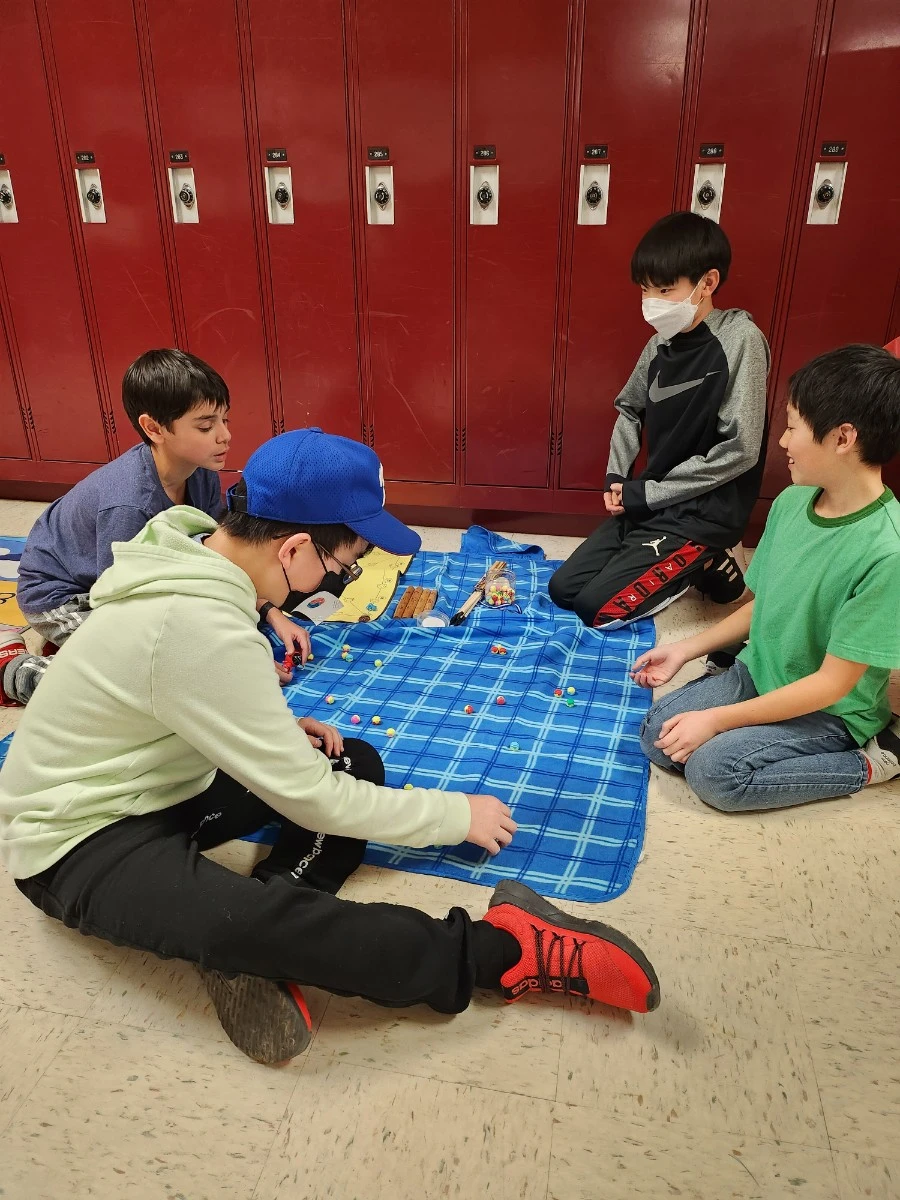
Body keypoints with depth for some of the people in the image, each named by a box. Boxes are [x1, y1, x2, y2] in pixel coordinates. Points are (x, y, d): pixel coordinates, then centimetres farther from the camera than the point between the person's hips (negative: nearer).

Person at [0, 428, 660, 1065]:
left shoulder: (194, 550, -5)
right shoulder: (202, 627, -33)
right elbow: (307, 796, -25)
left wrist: (276, 728, -3)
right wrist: (458, 815, -13)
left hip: (155, 783, 9)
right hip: (82, 837, -9)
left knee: (356, 762, 1)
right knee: (245, 922, -37)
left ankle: (252, 952, -14)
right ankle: (504, 951, -24)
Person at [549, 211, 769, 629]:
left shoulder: (740, 339, -18)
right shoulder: (661, 344, 1)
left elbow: (740, 450, -21)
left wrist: (648, 492, -16)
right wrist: (616, 477, 1)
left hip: (704, 513, -7)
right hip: (649, 502, 7)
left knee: (597, 607, -14)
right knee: (562, 589, 5)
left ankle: (705, 565, 6)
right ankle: (685, 563, 15)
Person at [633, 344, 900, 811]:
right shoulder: (791, 502, -7)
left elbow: (832, 684, -23)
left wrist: (716, 720, -21)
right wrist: (686, 649, 3)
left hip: (831, 711, -6)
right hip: (757, 674, 6)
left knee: (713, 769, -22)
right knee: (658, 735, -8)